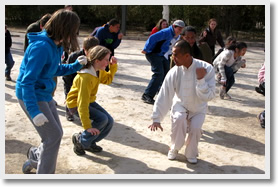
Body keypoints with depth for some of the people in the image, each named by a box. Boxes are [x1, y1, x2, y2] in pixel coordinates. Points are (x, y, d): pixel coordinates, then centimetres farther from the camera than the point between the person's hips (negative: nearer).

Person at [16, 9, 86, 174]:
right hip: (31, 95, -9)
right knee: (53, 136, -4)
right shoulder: (41, 47, -26)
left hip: (44, 94, 9)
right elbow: (27, 81, -27)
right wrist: (34, 111, -31)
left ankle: (35, 158, 38)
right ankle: (44, 172, 12)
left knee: (56, 133, 15)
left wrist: (76, 66, 3)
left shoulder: (57, 45, 2)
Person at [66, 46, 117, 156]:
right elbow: (82, 103, -34)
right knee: (102, 119, -25)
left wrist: (113, 66, -4)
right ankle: (80, 140, -5)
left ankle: (90, 143, 15)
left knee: (109, 121, -5)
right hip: (76, 103, -9)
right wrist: (87, 127, -35)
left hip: (89, 101, 9)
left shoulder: (99, 70, -6)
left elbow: (108, 79, 15)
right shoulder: (86, 77, -32)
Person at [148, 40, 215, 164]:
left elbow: (208, 96, -25)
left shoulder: (207, 69, -26)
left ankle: (191, 154, 7)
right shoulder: (174, 72, -22)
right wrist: (156, 119, -19)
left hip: (198, 108, 0)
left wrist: (200, 79, -39)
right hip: (180, 105, 1)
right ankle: (174, 149, 2)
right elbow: (164, 96, -19)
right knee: (178, 120, -29)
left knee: (195, 127, -25)